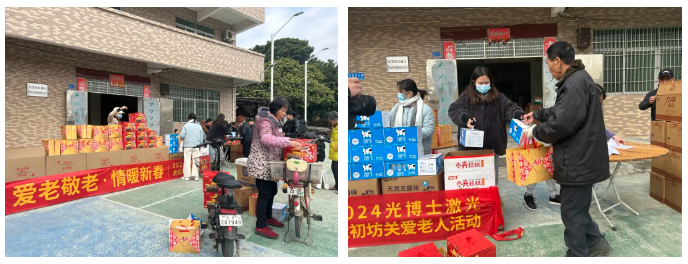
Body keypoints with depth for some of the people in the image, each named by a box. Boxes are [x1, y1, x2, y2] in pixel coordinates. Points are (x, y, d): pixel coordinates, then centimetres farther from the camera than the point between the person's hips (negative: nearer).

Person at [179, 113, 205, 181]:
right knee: (196, 161, 6)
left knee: (187, 161, 4)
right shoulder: (199, 126, 5)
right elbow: (202, 137, 8)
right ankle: (196, 176, 7)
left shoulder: (186, 125, -3)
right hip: (196, 146, 2)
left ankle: (186, 176, 6)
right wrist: (200, 144, 19)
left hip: (187, 146, -2)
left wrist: (184, 139, 16)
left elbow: (182, 135, -6)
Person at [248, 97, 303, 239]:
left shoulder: (274, 121, 16)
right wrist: (288, 142, -37)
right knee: (264, 193, -7)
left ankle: (268, 217, 33)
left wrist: (289, 140, 9)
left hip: (270, 163, 10)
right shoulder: (265, 121, -18)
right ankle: (260, 226, 0)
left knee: (272, 191, 17)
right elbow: (266, 139, -34)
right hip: (261, 164, -10)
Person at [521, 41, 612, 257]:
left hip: (579, 160, -10)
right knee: (578, 207, 24)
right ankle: (596, 243, 36)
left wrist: (535, 132, -11)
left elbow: (563, 123, -26)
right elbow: (561, 111, 27)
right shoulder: (576, 79, 13)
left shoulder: (576, 82, -22)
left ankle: (577, 254, 20)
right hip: (581, 158, 10)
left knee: (572, 212, 4)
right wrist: (536, 114, 32)